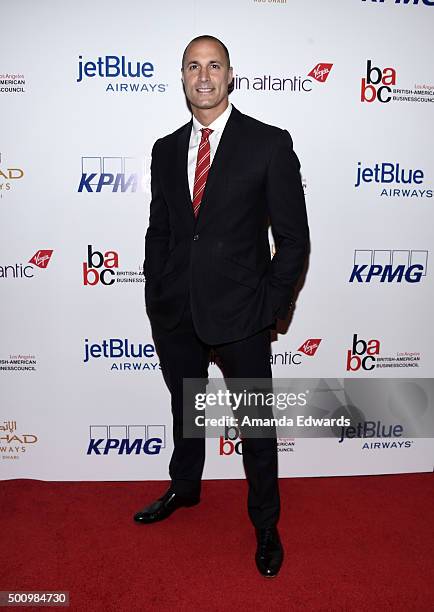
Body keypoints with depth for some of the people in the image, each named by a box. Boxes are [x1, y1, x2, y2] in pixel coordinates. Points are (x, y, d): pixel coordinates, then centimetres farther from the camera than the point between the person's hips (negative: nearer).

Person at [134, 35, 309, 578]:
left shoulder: (269, 144, -5)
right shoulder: (166, 149, 9)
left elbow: (293, 237, -5)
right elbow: (158, 230, 12)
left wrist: (271, 306, -9)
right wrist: (155, 297, 5)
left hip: (239, 313, -4)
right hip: (173, 312, 4)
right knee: (184, 408, 23)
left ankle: (265, 523, 35)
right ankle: (184, 488, 50)